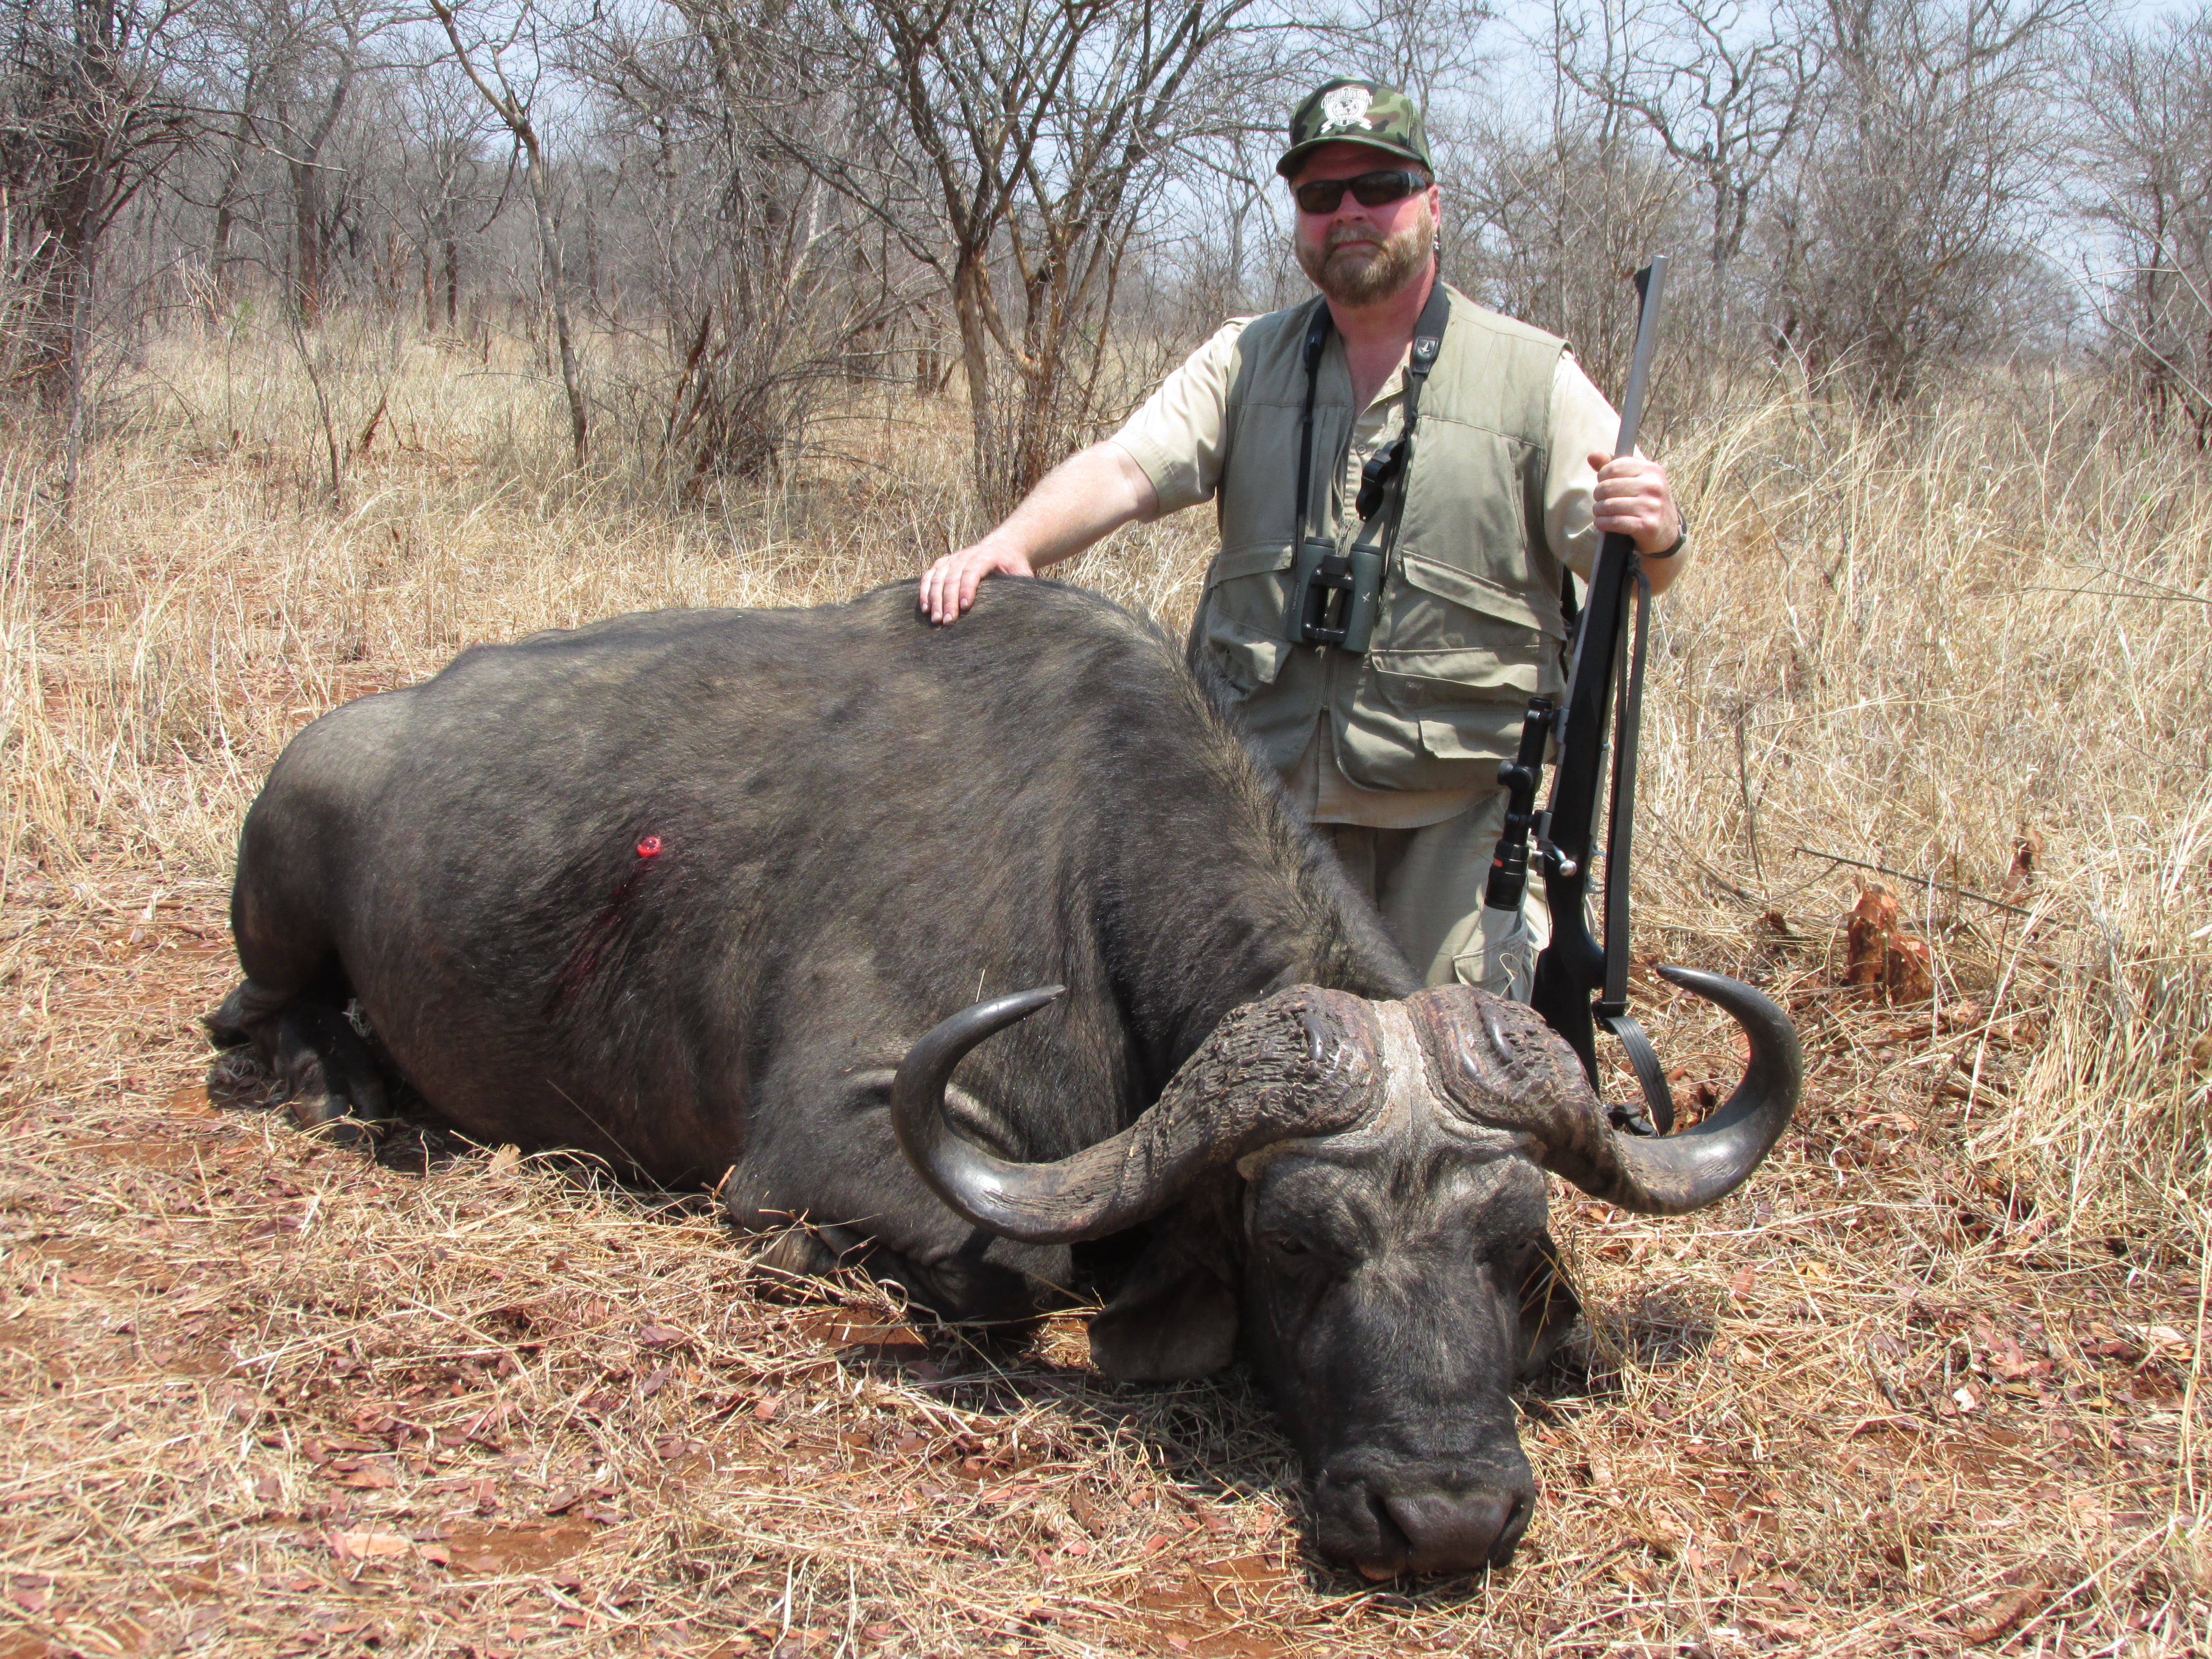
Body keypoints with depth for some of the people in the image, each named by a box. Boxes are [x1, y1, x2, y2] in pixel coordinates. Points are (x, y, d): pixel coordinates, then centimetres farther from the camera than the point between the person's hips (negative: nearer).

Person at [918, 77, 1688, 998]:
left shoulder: (1532, 376, 2)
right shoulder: (1243, 361, 9)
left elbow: (1626, 569, 0)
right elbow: (1123, 470, -4)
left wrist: (1655, 535, -24)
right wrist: (1010, 544, -23)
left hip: (1455, 801, -2)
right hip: (1263, 786, 2)